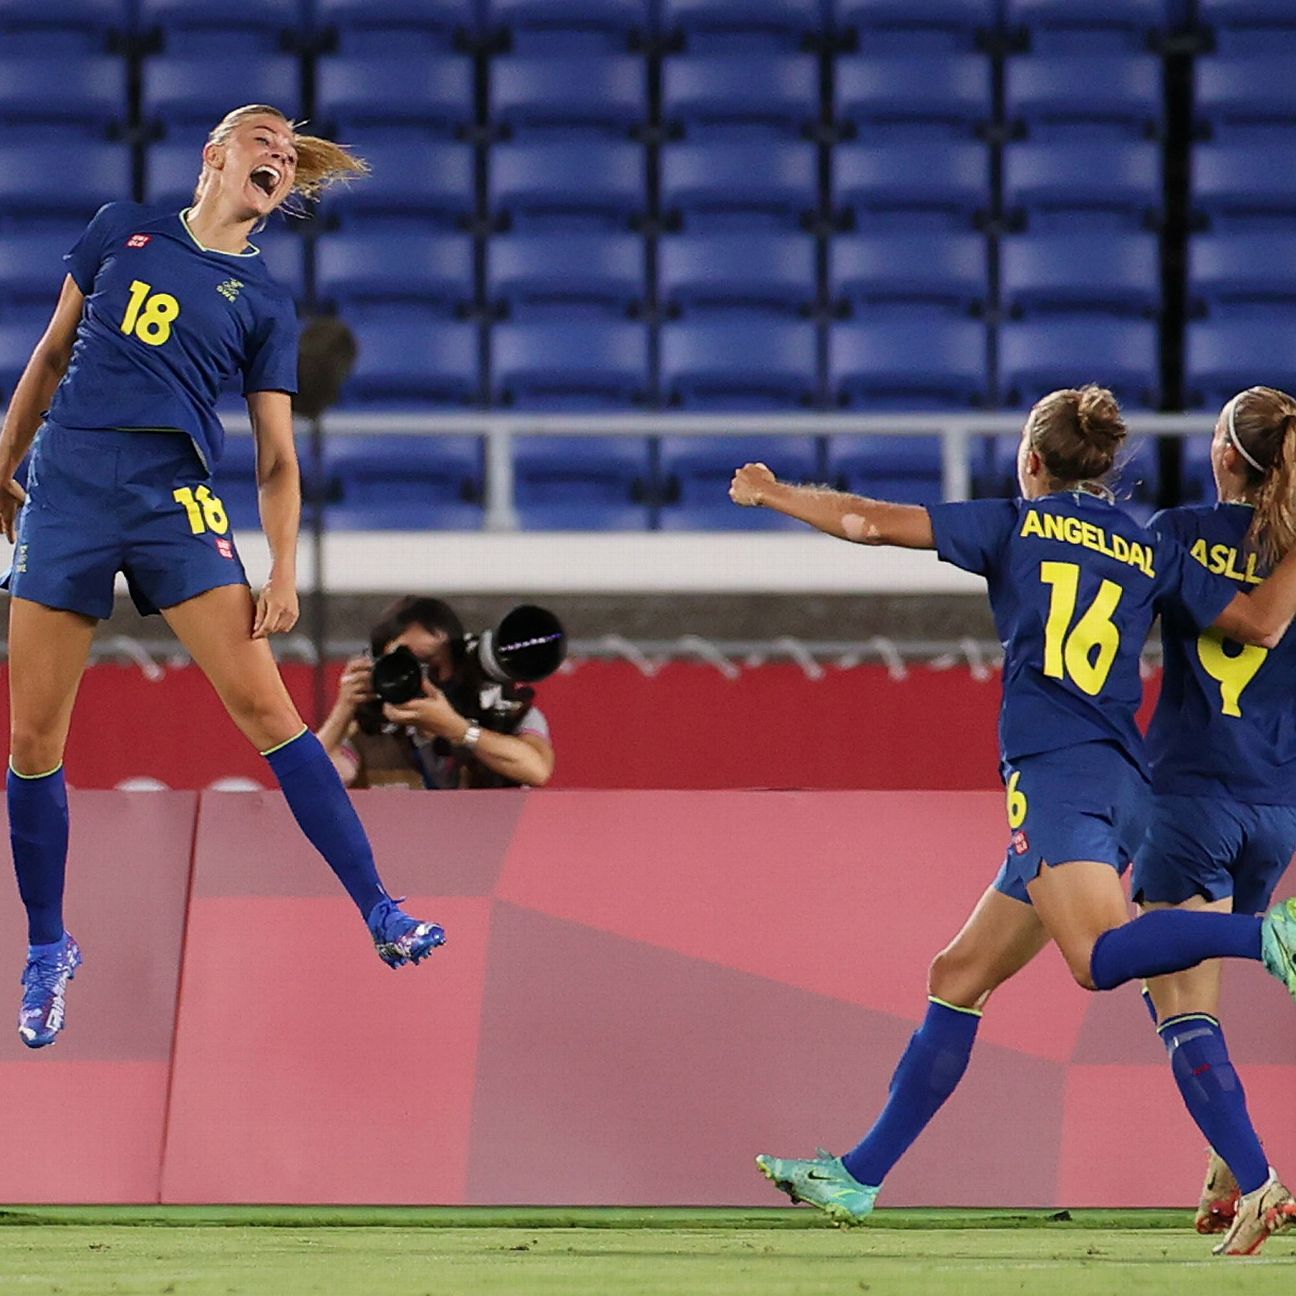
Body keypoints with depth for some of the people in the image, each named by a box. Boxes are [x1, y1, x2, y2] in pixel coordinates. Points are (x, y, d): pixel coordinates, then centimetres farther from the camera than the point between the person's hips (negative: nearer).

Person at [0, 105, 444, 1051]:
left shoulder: (264, 304, 9)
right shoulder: (122, 231, 12)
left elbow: (278, 460, 7)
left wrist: (284, 571, -5)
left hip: (175, 501, -1)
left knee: (264, 706, -11)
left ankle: (380, 914, -9)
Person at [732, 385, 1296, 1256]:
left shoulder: (1017, 525, 8)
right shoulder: (1152, 552, 18)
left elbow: (871, 523, 10)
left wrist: (774, 494, 25)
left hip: (1055, 768, -7)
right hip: (1123, 785, 7)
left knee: (1101, 955, -29)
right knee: (960, 979, 11)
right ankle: (862, 1177, 11)